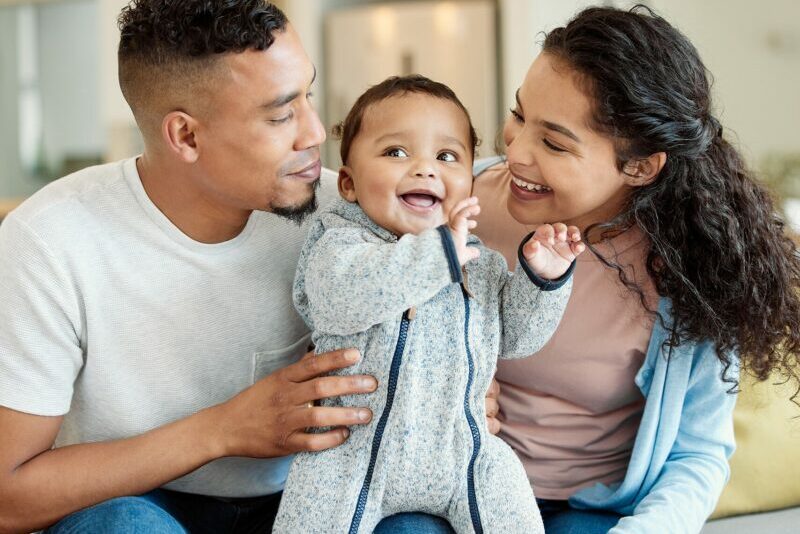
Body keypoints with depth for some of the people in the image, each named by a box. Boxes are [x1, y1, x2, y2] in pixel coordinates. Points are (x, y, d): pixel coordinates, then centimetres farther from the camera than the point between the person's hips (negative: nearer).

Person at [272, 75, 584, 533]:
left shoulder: (482, 262, 8)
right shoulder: (339, 242, -8)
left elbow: (515, 335, 13)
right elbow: (342, 295, -30)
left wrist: (543, 278, -5)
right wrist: (439, 252, -31)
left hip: (464, 455, 4)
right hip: (356, 455, -3)